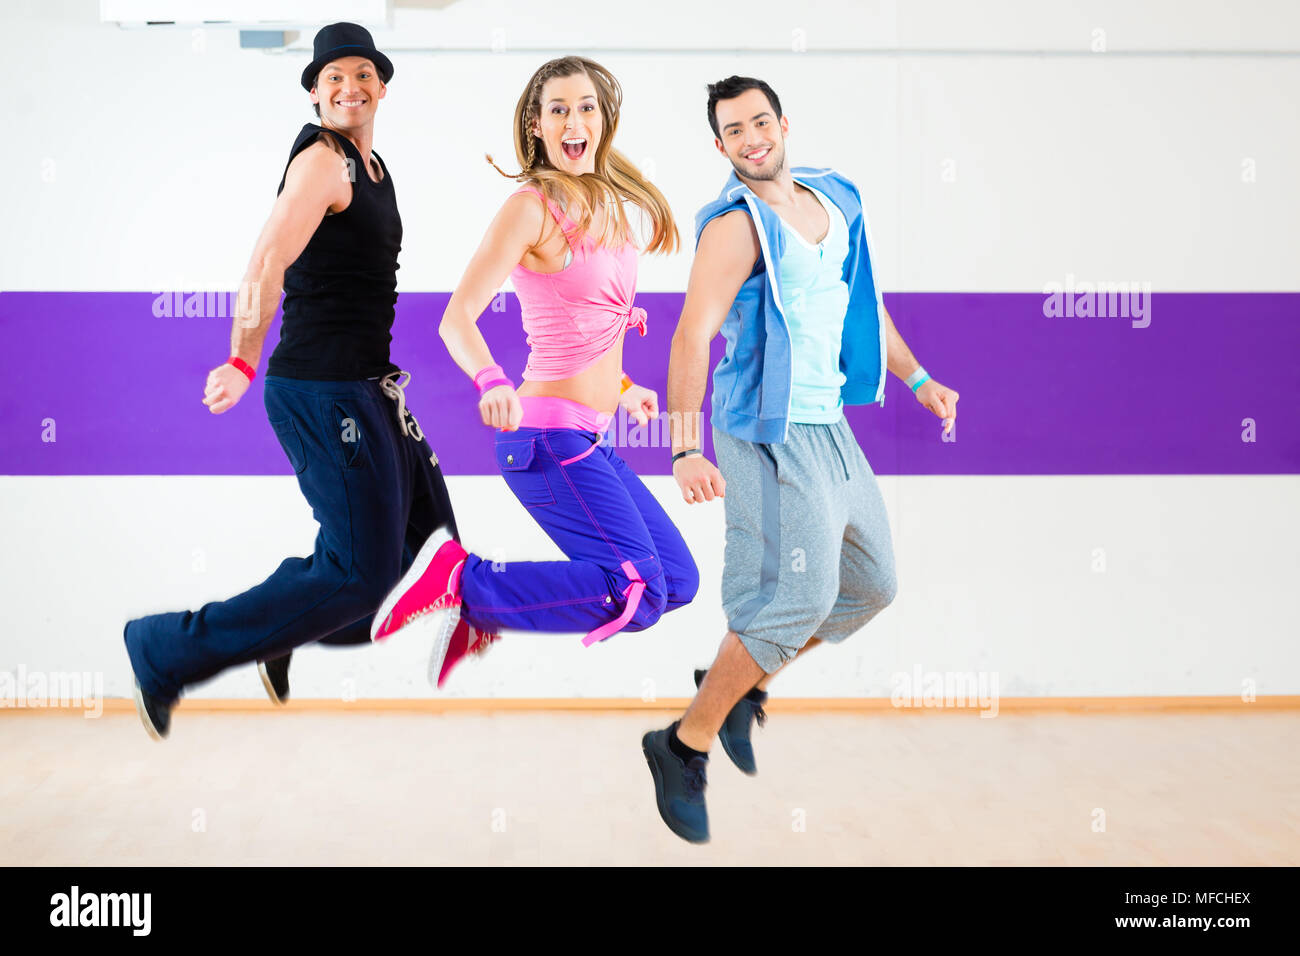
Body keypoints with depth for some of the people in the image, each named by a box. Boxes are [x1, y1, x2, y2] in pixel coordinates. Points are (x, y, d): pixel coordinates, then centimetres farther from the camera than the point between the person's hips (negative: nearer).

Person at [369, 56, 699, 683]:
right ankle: (458, 582, -8)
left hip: (589, 441, 9)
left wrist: (619, 388, 25)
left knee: (679, 581, 15)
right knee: (639, 594, -18)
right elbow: (457, 319, -18)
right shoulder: (530, 207, -11)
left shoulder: (606, 205, 13)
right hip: (549, 435, -9)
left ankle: (483, 612, 15)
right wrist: (491, 382, -35)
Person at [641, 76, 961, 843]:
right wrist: (686, 448, -34)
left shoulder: (835, 198, 11)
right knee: (799, 597, -14)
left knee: (872, 586, 15)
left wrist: (916, 379, 24)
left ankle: (741, 687, 27)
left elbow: (861, 299, 25)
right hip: (771, 433, -8)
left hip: (829, 427, 9)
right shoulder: (737, 225, -14)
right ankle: (685, 747, -1)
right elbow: (692, 335, -23)